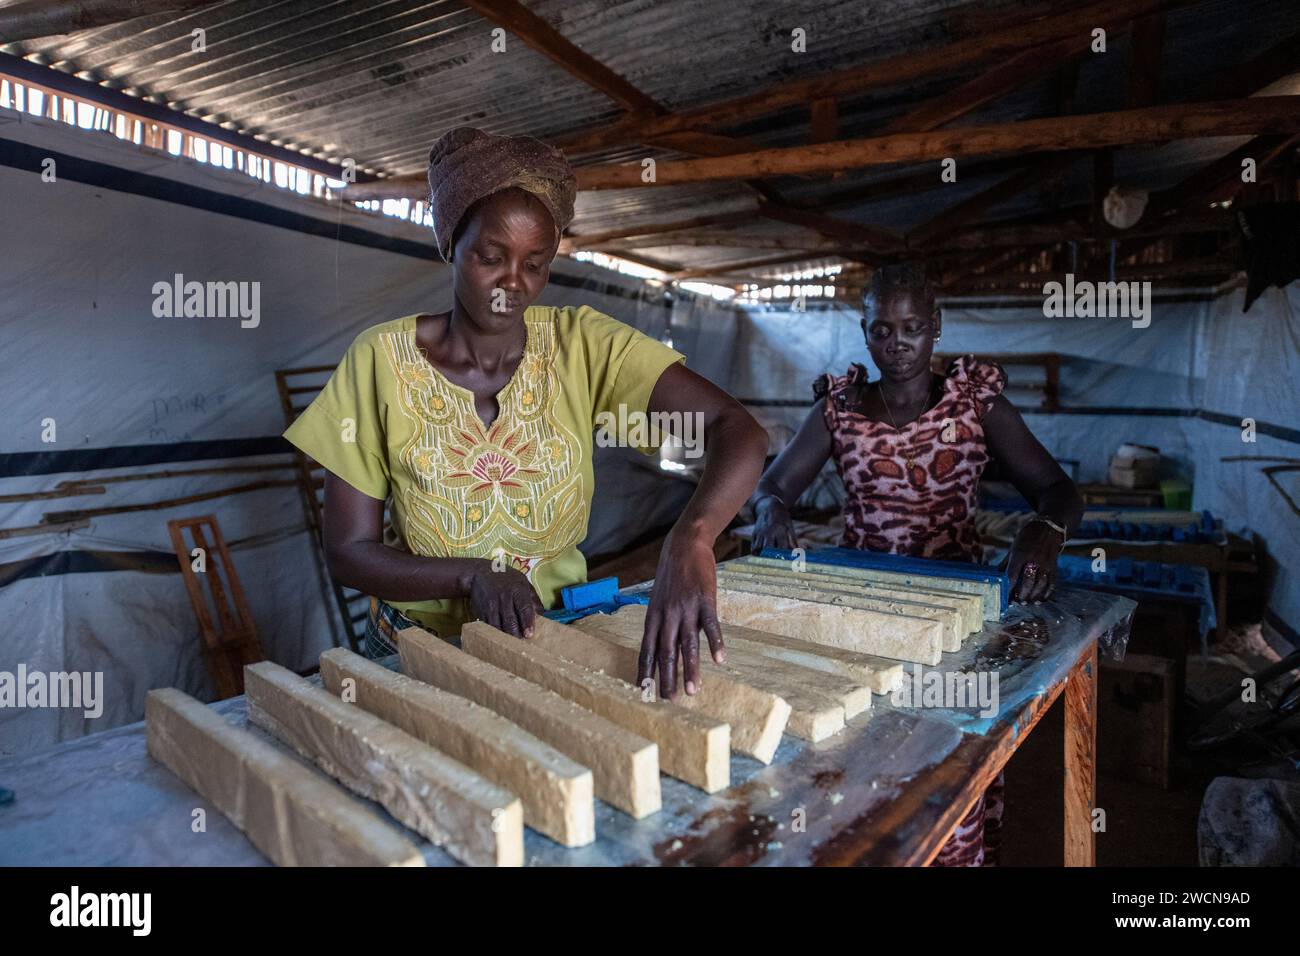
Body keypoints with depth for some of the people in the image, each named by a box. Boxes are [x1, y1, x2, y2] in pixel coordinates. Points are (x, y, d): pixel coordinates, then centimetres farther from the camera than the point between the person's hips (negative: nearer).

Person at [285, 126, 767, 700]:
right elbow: (347, 552, -7)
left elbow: (738, 429, -20)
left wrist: (690, 538, -40)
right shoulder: (382, 360, -10)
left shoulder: (582, 345, -10)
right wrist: (473, 574, -24)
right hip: (419, 648, 0)